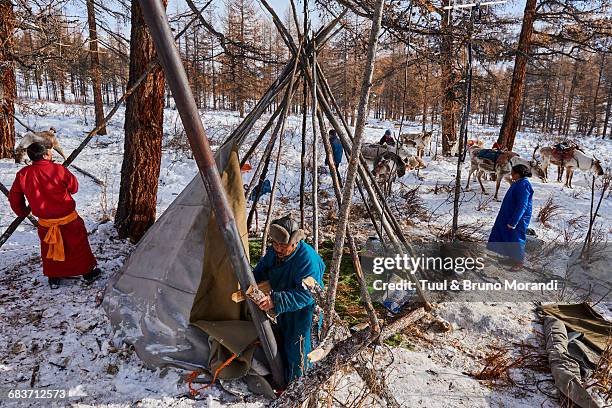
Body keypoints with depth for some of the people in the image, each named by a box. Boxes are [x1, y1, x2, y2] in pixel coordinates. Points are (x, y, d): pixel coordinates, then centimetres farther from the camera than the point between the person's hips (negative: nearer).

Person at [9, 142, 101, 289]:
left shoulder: (22, 174, -8)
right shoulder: (58, 170, -21)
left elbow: (14, 197, 5)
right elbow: (74, 187, -6)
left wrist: (22, 212, 22)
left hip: (45, 222, 4)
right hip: (69, 219, -3)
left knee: (49, 249, 23)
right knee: (79, 246, 14)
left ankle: (53, 278, 35)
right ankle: (88, 273, 28)